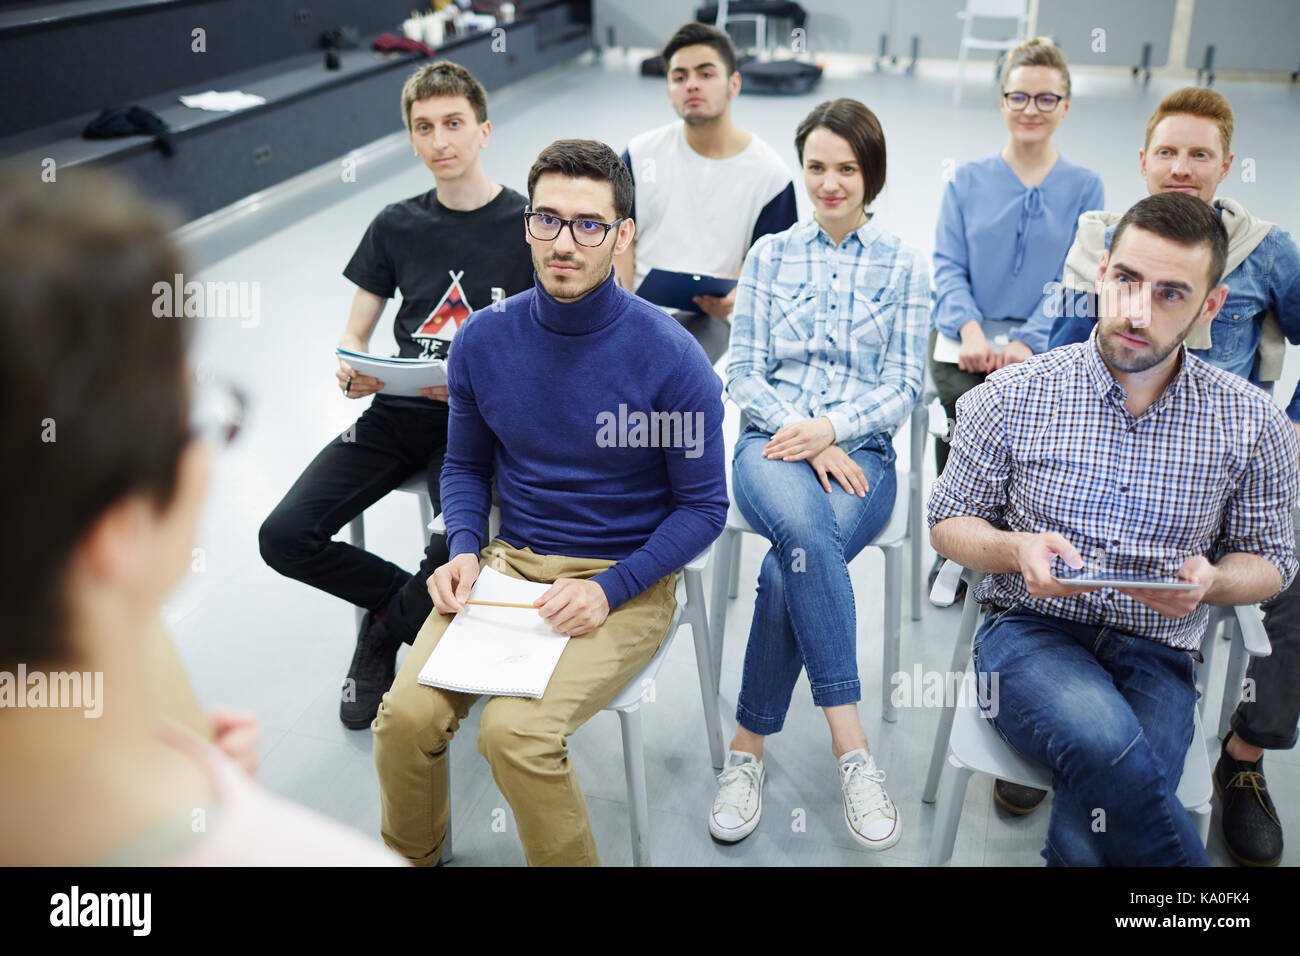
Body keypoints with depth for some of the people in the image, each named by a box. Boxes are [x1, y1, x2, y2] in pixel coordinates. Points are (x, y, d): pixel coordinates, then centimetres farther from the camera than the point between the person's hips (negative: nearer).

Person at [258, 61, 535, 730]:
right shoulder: (396, 226, 10)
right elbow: (354, 335, 13)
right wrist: (350, 372, -11)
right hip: (397, 413, 4)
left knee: (458, 550, -29)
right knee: (284, 537, -13)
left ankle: (383, 635, 7)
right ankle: (413, 599, 12)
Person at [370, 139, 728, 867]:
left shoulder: (670, 356, -13)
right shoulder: (485, 338, -1)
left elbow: (703, 507, -6)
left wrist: (607, 590, -16)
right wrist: (465, 551, -4)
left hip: (625, 582, -4)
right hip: (510, 563, 4)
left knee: (516, 730, -26)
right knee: (407, 714, -16)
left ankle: (569, 859, 5)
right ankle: (411, 855, 17)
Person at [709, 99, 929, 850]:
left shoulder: (905, 267, 11)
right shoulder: (770, 255, 15)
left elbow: (905, 387, 5)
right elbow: (744, 373, 8)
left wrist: (830, 428, -13)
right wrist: (802, 436, -10)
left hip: (860, 453, 0)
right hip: (773, 443, 0)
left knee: (794, 564, -32)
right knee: (806, 530, -36)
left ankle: (749, 744, -20)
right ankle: (851, 745, -33)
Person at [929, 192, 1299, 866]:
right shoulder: (1010, 396, -2)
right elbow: (948, 524, 8)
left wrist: (1212, 580, -10)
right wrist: (1017, 550, -15)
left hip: (1157, 654, 1)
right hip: (1029, 632, 0)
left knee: (1086, 841, -30)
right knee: (1105, 740, -35)